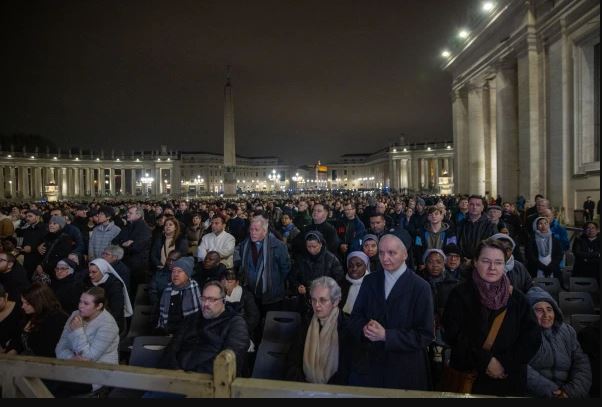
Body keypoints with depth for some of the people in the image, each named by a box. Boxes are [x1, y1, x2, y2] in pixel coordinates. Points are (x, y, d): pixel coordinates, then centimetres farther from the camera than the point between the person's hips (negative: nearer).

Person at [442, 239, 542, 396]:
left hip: (509, 380, 2)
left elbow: (532, 338, -4)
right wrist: (485, 361, -18)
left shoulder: (517, 298, 2)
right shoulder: (460, 294, -6)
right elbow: (454, 334, -12)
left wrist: (506, 363, -13)